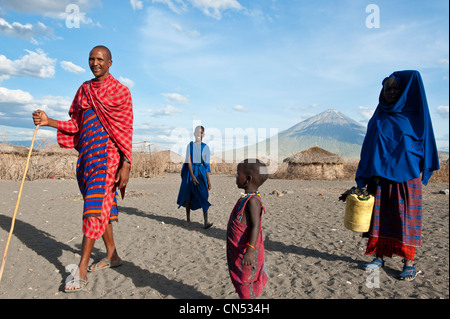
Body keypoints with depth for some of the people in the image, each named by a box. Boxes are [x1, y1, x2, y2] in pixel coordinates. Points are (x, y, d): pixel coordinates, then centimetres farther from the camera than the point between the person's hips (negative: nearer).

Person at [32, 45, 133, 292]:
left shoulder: (120, 91, -1)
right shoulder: (83, 90, 16)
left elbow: (126, 129, -7)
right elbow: (76, 124, 16)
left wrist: (126, 165, -14)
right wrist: (49, 121, 0)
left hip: (107, 154, -6)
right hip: (87, 154, 6)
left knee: (95, 205, -12)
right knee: (102, 205, 11)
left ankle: (82, 270, -8)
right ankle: (112, 256, 25)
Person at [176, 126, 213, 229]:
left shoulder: (205, 147, 3)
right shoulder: (190, 145, 3)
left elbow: (207, 165, 2)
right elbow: (189, 161, -5)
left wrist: (208, 180, -2)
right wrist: (192, 176, -15)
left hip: (201, 172, -1)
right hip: (190, 171, 1)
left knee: (203, 196, -12)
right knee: (188, 195, 7)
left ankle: (206, 222, -16)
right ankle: (188, 219, 22)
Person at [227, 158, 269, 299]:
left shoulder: (253, 200, -24)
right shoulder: (246, 198, 7)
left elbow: (255, 226, -31)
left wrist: (250, 250, -37)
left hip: (245, 251, -9)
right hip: (237, 249, 9)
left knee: (245, 282, 5)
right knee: (237, 279, 22)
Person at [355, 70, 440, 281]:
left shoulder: (414, 115, 6)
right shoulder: (378, 119, 11)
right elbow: (369, 148, 9)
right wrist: (364, 178, 4)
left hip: (406, 174, -2)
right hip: (381, 174, 3)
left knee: (406, 216, -2)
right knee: (380, 214, 3)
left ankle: (409, 262, 5)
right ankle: (380, 256, 12)